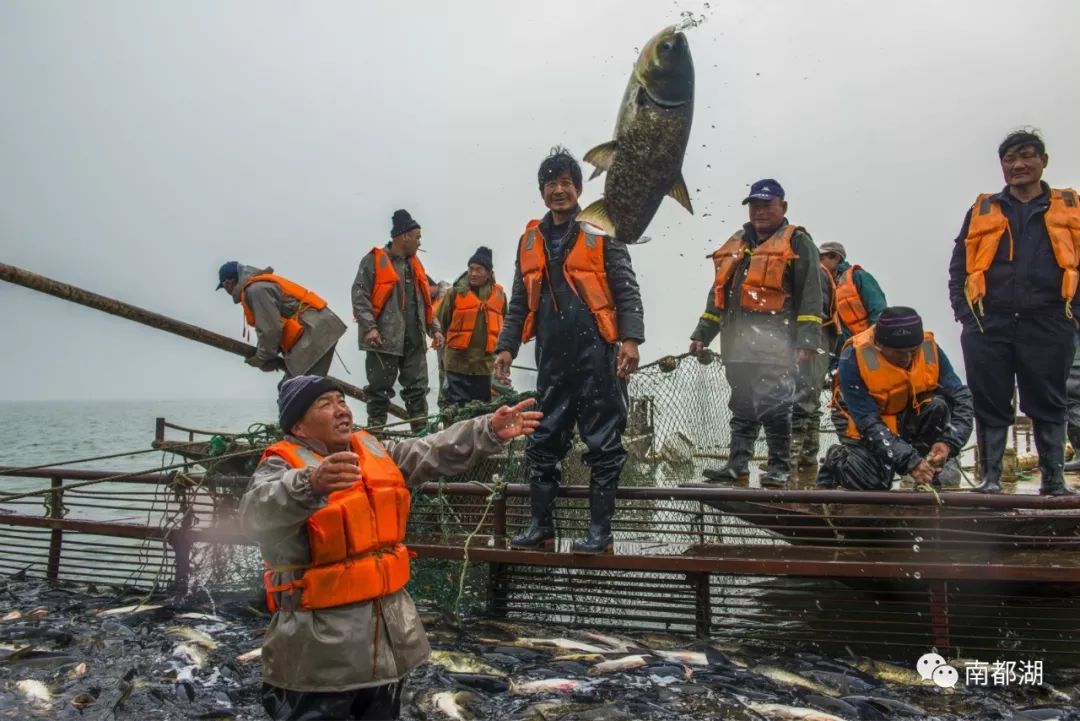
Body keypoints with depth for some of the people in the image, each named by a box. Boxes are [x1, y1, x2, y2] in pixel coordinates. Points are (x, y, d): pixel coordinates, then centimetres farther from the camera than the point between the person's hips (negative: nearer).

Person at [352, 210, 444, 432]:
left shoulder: (415, 265, 19)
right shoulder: (374, 261, -3)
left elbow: (426, 302, 22)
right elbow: (359, 295, -10)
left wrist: (434, 329, 12)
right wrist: (369, 327, -20)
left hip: (414, 340, 7)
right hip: (384, 339, -6)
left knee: (417, 389, 7)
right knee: (380, 390, 0)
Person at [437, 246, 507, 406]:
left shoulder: (499, 294, 7)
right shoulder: (456, 292, -2)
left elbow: (503, 324, 18)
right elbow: (442, 321, 3)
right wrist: (453, 343, 6)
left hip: (485, 363, 3)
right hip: (458, 361, -3)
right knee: (456, 407, -2)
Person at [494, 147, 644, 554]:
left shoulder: (601, 234, 2)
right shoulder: (531, 241, 15)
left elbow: (627, 291, -3)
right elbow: (519, 302, 18)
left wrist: (631, 339, -14)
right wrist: (506, 347, 10)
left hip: (597, 354, -4)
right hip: (553, 358, 5)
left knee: (603, 444, 1)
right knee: (543, 444, 8)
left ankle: (600, 531, 10)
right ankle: (541, 526, 19)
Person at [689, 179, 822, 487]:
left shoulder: (797, 243, 4)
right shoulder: (735, 245, 23)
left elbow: (810, 294, -4)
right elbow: (718, 293, 26)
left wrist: (806, 340, -13)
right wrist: (702, 334, 21)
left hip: (773, 342, -6)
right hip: (737, 342, 6)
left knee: (774, 406, -6)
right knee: (742, 405, 10)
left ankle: (779, 466, 5)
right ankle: (738, 462, 16)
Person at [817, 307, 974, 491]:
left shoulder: (930, 348, -18)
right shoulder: (854, 357, -28)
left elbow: (962, 399, -14)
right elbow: (868, 423, -29)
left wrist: (948, 443, -31)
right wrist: (909, 461, -37)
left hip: (911, 418, 3)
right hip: (865, 428, -3)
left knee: (939, 405, -26)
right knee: (872, 483, -24)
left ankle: (930, 475, -9)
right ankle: (838, 460, 9)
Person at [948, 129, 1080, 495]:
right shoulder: (982, 210, 12)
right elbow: (958, 266, 10)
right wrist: (964, 311, -1)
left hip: (1048, 325, 0)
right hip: (989, 325, 1)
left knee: (1048, 406, 6)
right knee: (991, 406, 3)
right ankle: (990, 479, 11)